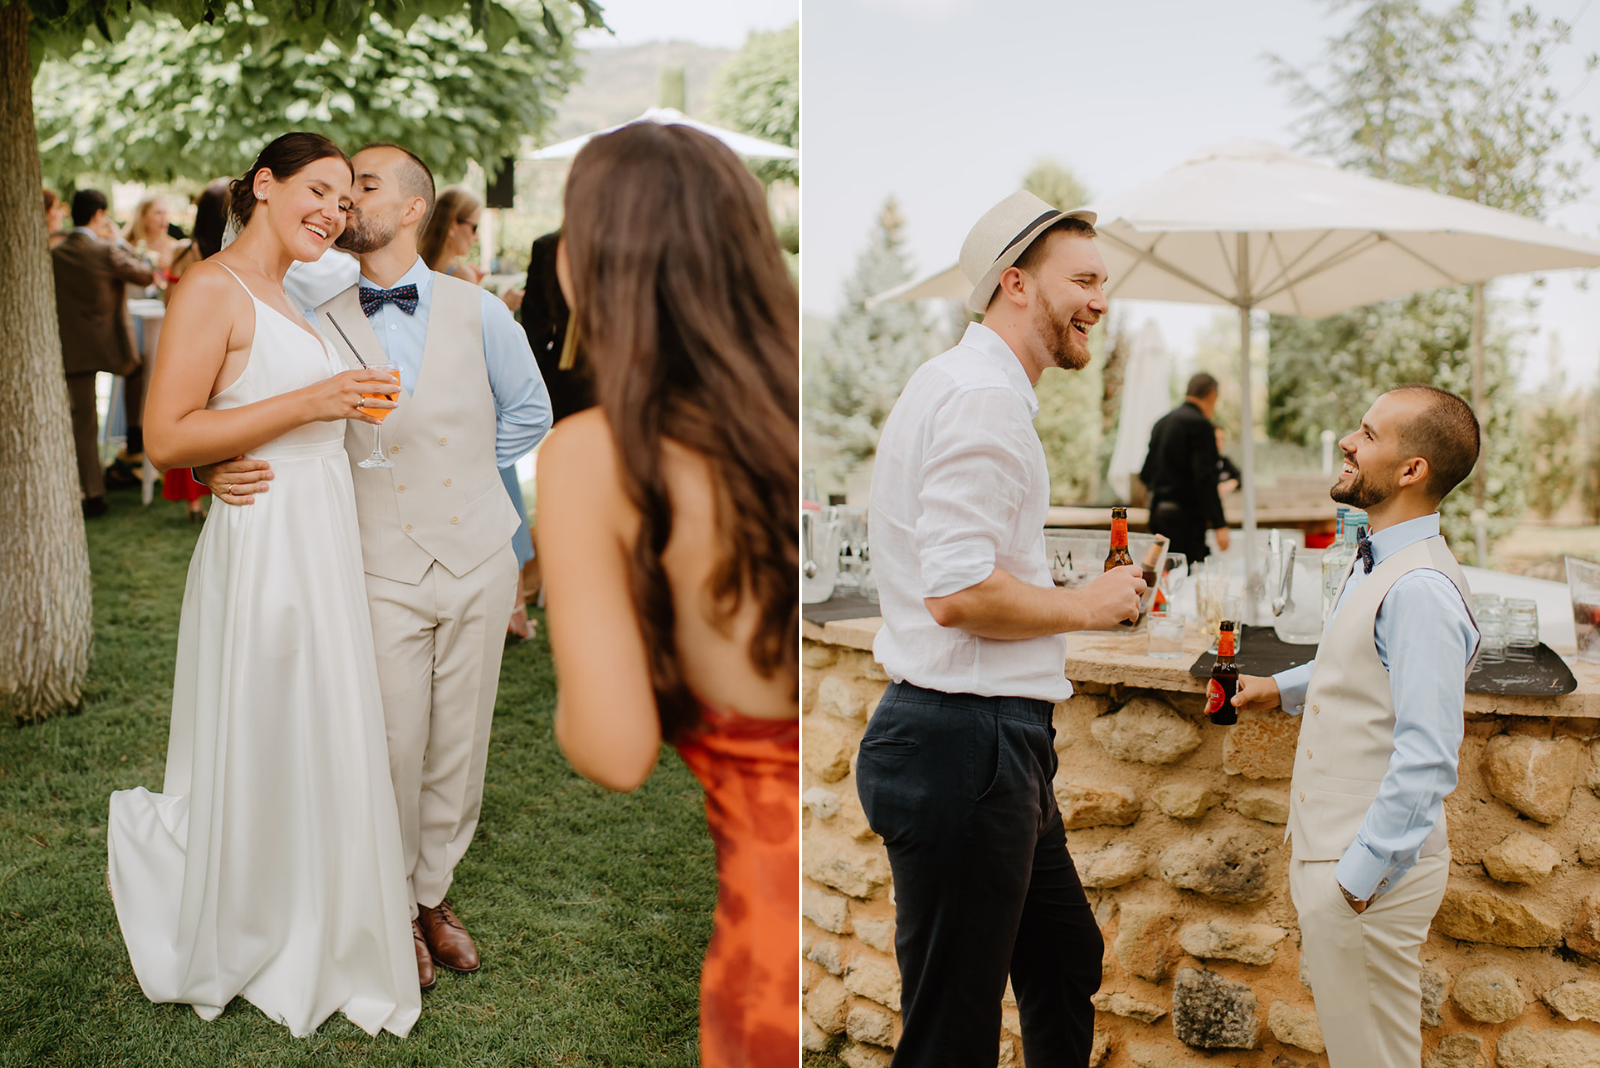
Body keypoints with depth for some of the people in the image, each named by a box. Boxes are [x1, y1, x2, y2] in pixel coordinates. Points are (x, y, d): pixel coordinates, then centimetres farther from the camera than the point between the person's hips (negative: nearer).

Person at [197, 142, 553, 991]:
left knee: (459, 746, 11)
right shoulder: (323, 328, -1)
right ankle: (395, 909, 25)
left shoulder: (477, 311, 2)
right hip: (385, 570, -1)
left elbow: (529, 411, 15)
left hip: (477, 557, 2)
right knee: (393, 751, 3)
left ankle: (435, 894, 32)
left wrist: (463, 472, 8)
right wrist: (222, 469, -21)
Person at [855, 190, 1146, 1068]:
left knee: (1067, 969, 23)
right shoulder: (986, 395, -17)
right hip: (967, 741, -11)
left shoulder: (966, 386, 18)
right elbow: (959, 593, -25)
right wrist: (1085, 605, -10)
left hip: (996, 743, 11)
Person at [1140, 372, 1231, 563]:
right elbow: (1205, 478, -18)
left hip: (1158, 515, 8)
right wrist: (1219, 524, -17)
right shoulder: (1200, 424, -10)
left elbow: (1146, 475, 17)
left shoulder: (1161, 422, 15)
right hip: (1186, 517, -8)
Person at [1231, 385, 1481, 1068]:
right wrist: (1284, 689, 22)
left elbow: (1425, 760, -28)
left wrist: (1359, 876, -24)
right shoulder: (1378, 564, 9)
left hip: (1368, 872, -10)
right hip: (1330, 852, 10)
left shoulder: (1420, 588, -23)